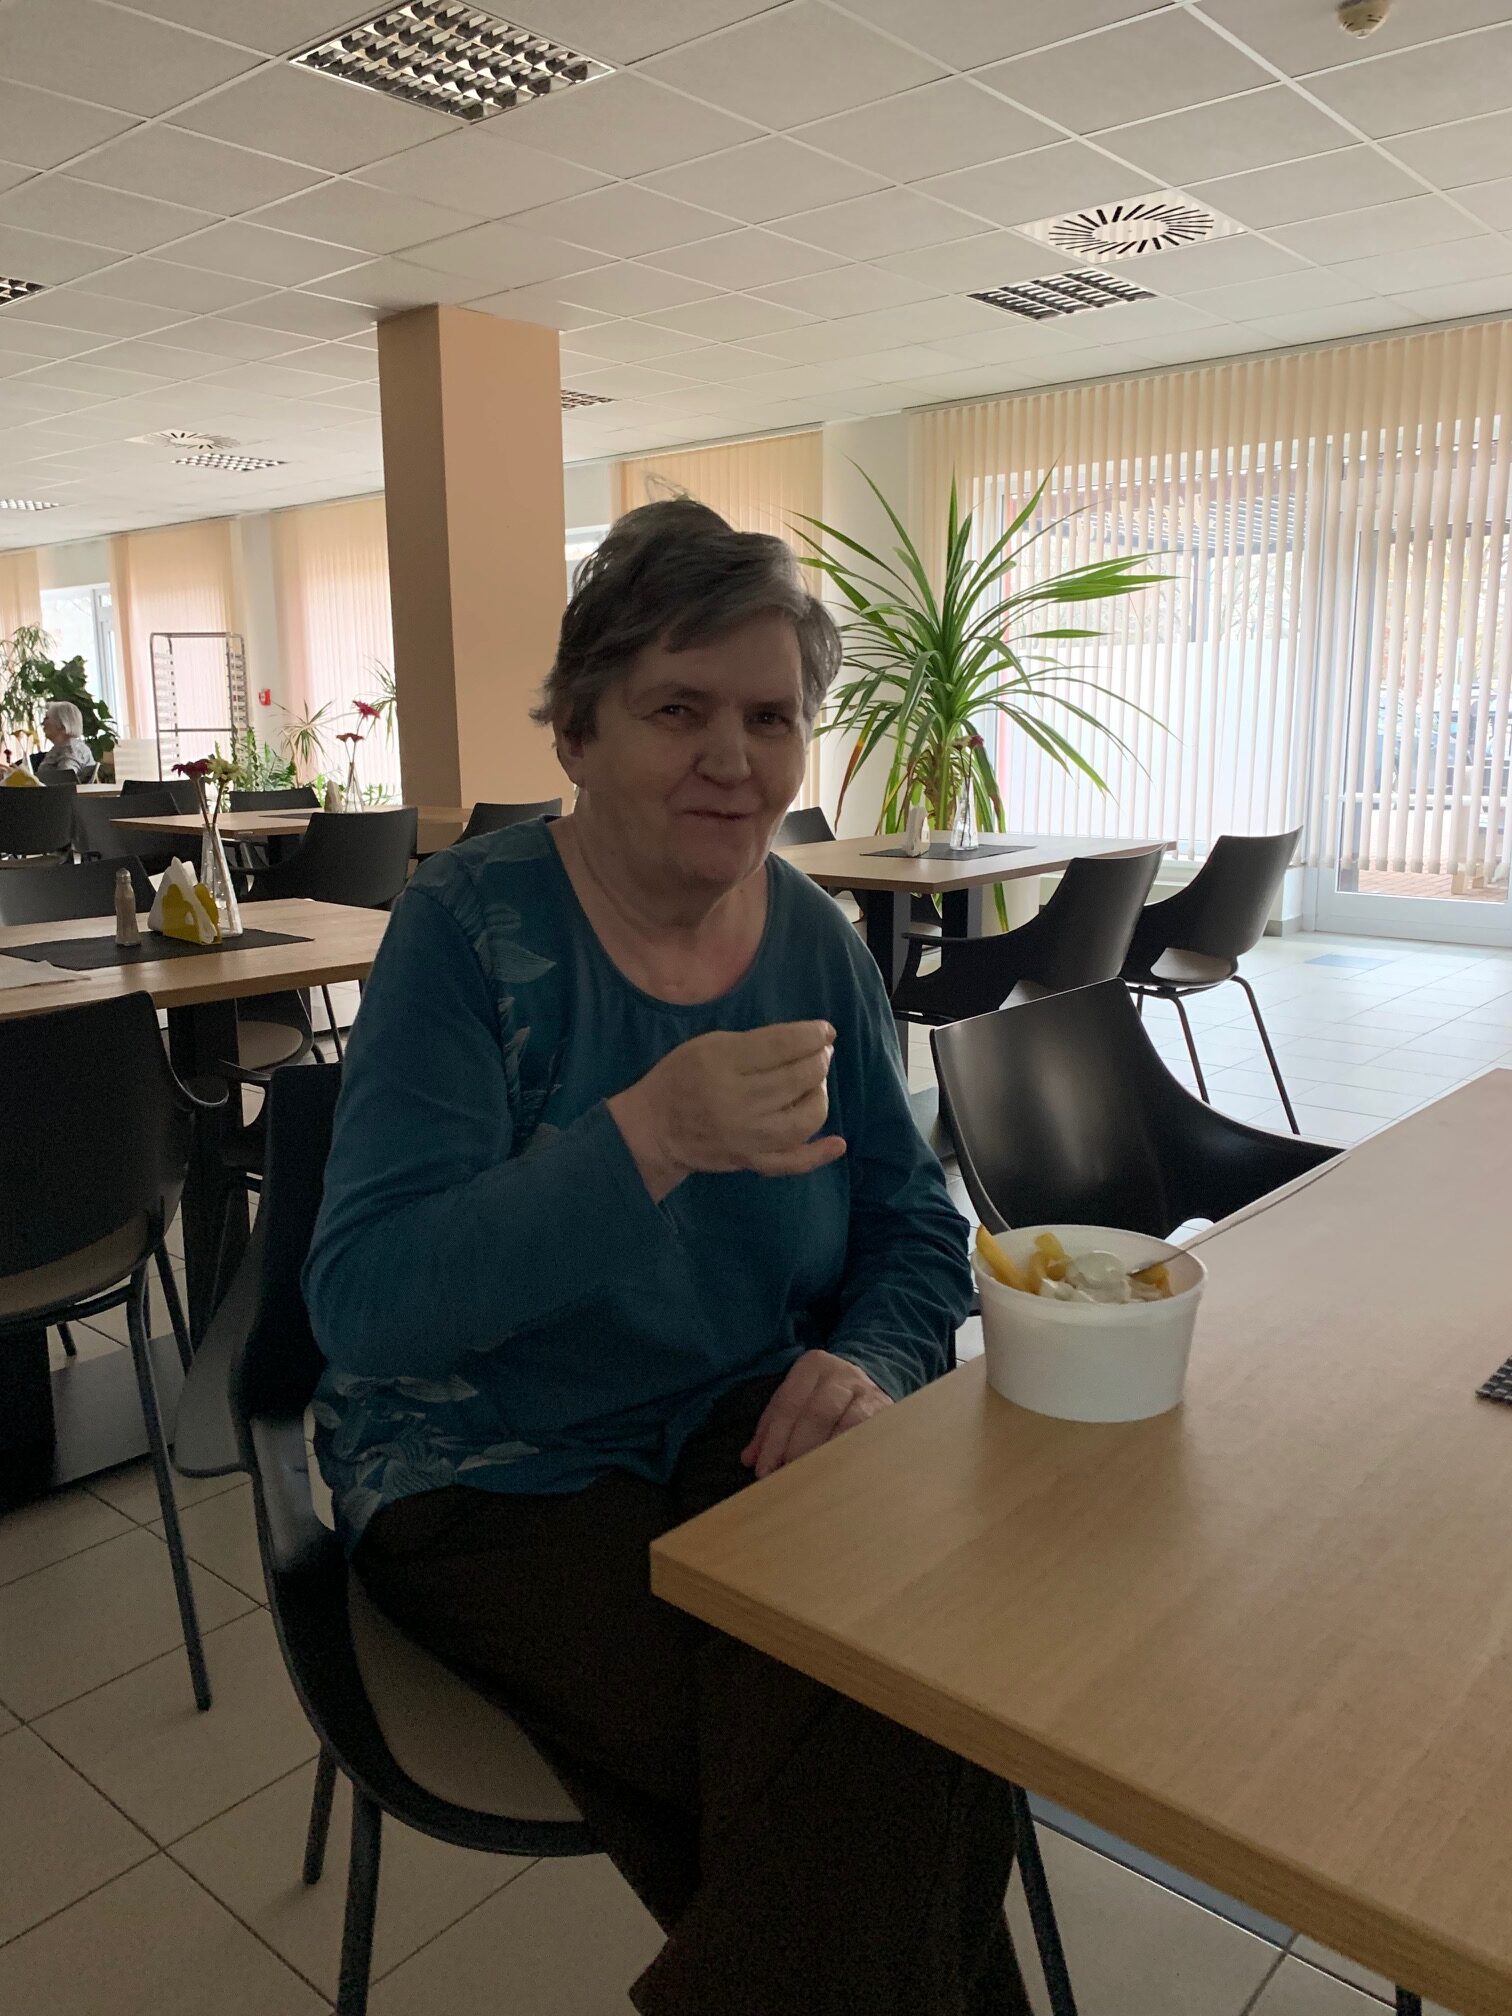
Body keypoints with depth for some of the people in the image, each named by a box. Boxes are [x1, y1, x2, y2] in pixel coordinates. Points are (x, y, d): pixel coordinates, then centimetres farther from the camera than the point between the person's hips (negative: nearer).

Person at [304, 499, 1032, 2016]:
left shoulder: (816, 942, -1)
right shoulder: (471, 927, -14)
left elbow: (914, 1232, 6)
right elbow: (362, 1303, -23)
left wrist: (871, 1363, -17)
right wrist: (648, 1136, -37)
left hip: (746, 1434, 4)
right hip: (493, 1482, -3)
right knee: (822, 1777, -21)